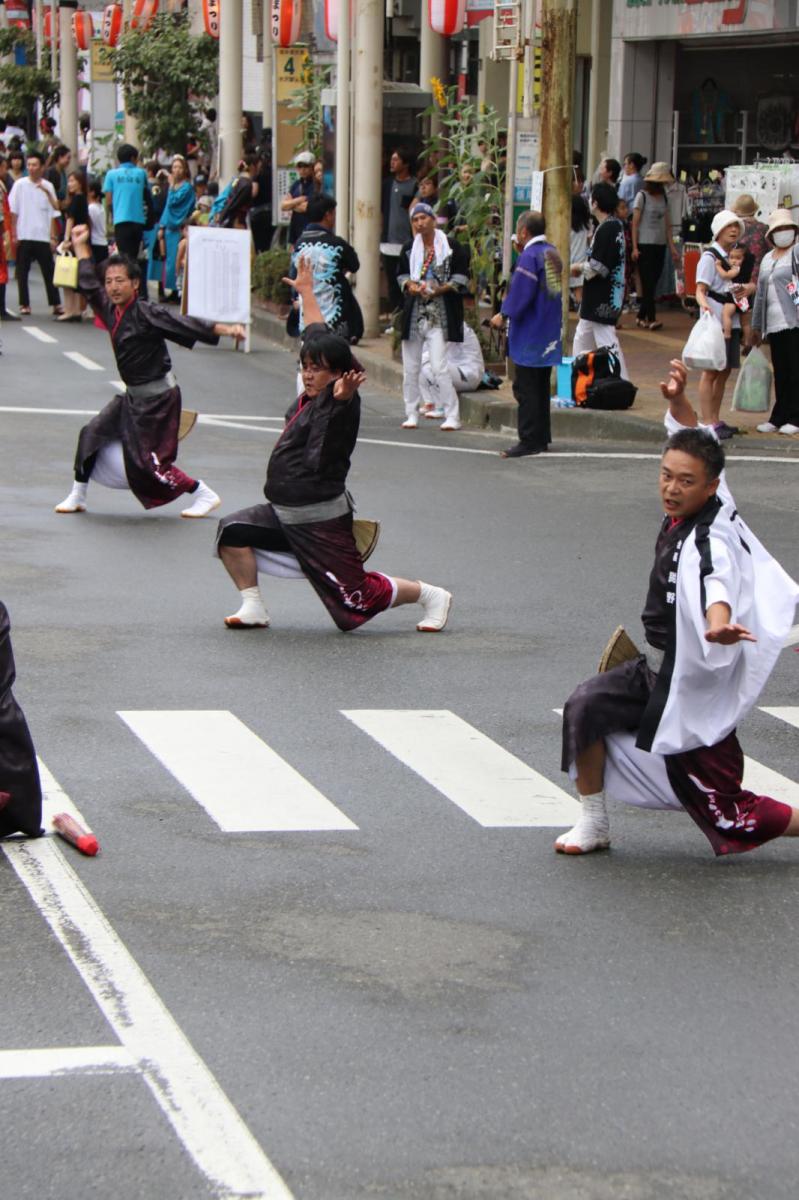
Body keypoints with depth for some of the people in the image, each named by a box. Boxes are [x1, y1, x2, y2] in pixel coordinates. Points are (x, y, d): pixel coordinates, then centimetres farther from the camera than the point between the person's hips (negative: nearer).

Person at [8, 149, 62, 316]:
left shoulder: (47, 186, 5)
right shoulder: (20, 185, 0)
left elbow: (53, 213, 8)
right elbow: (13, 211, 0)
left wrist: (53, 236, 4)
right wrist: (14, 234, -5)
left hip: (43, 237, 1)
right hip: (24, 236, -1)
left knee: (49, 271, 3)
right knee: (22, 272, 3)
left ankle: (56, 304, 7)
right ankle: (24, 304, 10)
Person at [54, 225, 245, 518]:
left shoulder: (147, 314, -20)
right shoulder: (110, 309, 3)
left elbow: (186, 324, -28)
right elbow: (89, 285, 19)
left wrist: (225, 329, -38)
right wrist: (81, 246, 24)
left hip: (158, 397, -8)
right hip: (133, 395, 8)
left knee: (148, 461, -8)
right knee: (92, 435, 8)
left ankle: (204, 494, 6)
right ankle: (78, 497, 22)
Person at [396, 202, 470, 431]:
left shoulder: (452, 247, -1)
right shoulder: (409, 249, 12)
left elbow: (462, 278, -1)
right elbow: (401, 275, 19)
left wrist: (441, 289, -16)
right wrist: (409, 286, -3)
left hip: (439, 315, -5)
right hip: (413, 315, 5)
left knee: (439, 367, -13)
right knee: (410, 368, 6)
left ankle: (452, 416, -8)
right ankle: (411, 414, 17)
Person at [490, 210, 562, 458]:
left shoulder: (529, 256, -17)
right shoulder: (552, 253, 11)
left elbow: (521, 293, -21)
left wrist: (504, 315, -9)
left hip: (530, 335, -9)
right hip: (549, 334, 9)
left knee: (526, 389, -5)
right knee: (541, 387, 15)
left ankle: (530, 441, -5)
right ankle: (541, 438, 20)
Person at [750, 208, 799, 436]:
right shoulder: (767, 259, 20)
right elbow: (761, 294, 25)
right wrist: (756, 326, 25)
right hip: (774, 324, 6)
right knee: (780, 373, 9)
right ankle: (779, 417, 14)